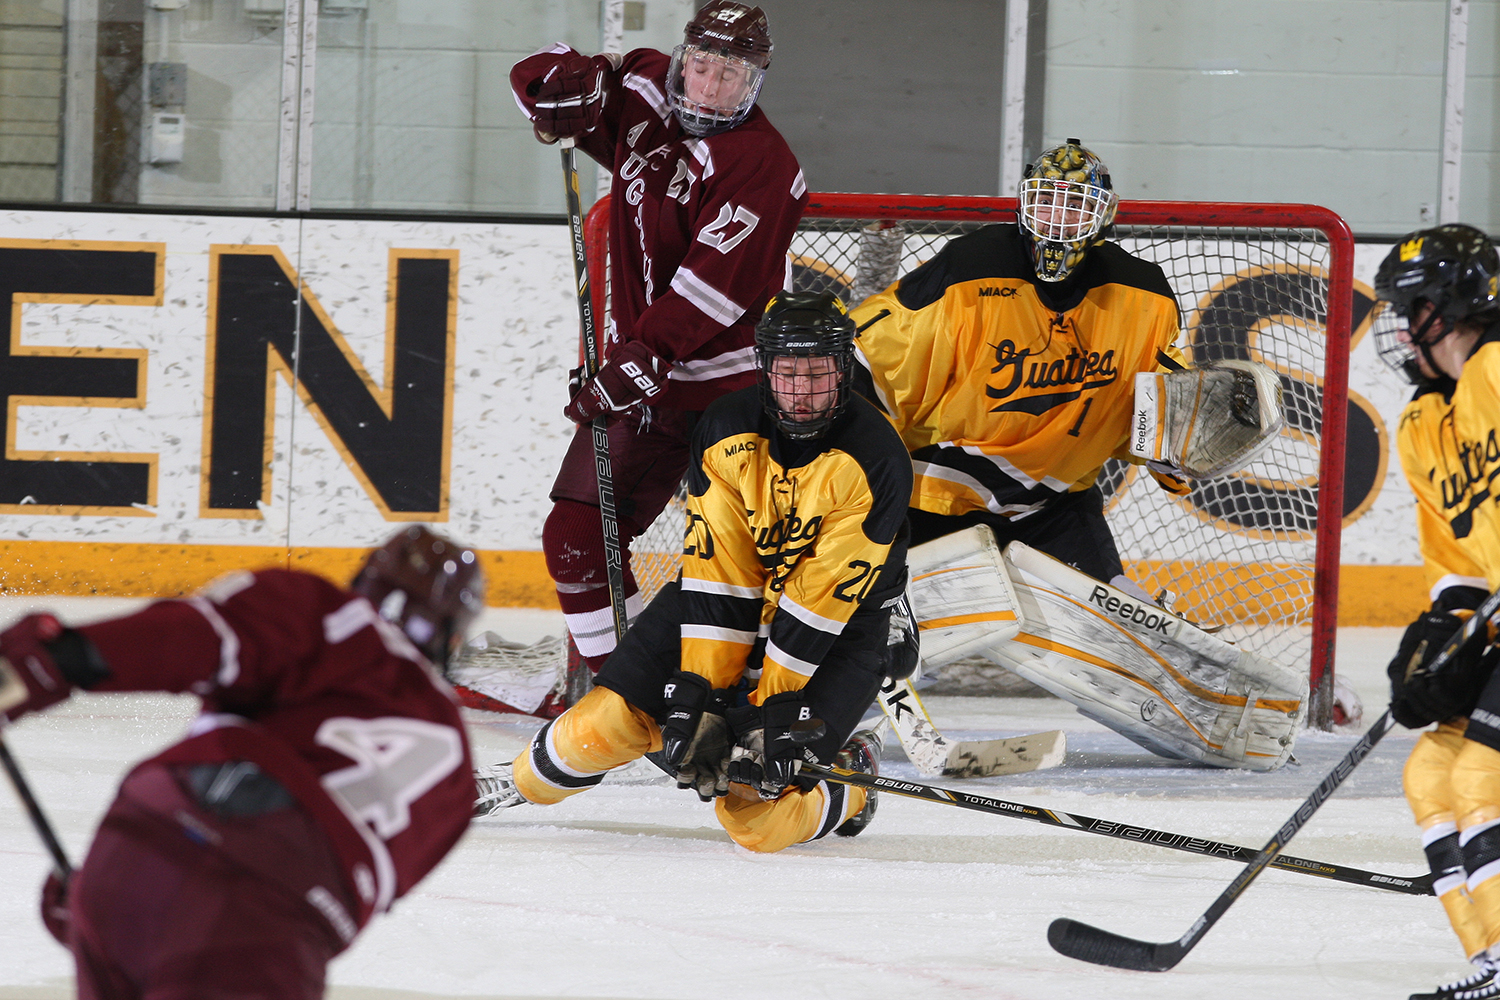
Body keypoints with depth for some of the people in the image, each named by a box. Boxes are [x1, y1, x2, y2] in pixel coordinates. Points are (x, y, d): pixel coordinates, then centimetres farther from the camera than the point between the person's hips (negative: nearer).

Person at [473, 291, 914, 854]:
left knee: (755, 817, -17)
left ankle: (847, 784, 14)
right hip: (737, 590, 3)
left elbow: (823, 598, -25)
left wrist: (768, 714, -26)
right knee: (610, 722, -11)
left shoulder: (873, 460, -24)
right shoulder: (727, 432, -14)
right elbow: (716, 576, -17)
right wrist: (697, 696, -24)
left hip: (842, 624, -3)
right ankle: (524, 783, 20)